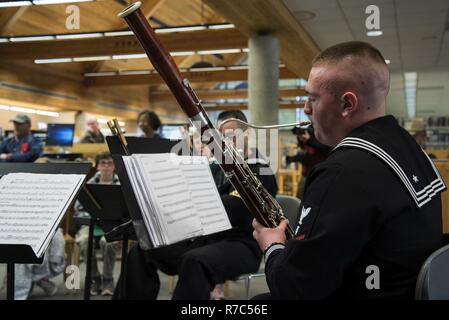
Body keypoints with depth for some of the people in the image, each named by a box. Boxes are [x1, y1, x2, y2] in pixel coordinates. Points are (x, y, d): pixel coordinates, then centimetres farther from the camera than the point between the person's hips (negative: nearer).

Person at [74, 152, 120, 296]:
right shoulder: (89, 185, 14)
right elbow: (79, 209, 10)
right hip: (91, 224, 2)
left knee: (107, 242, -36)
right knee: (83, 242, -32)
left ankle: (108, 279, -12)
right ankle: (94, 278, -8)